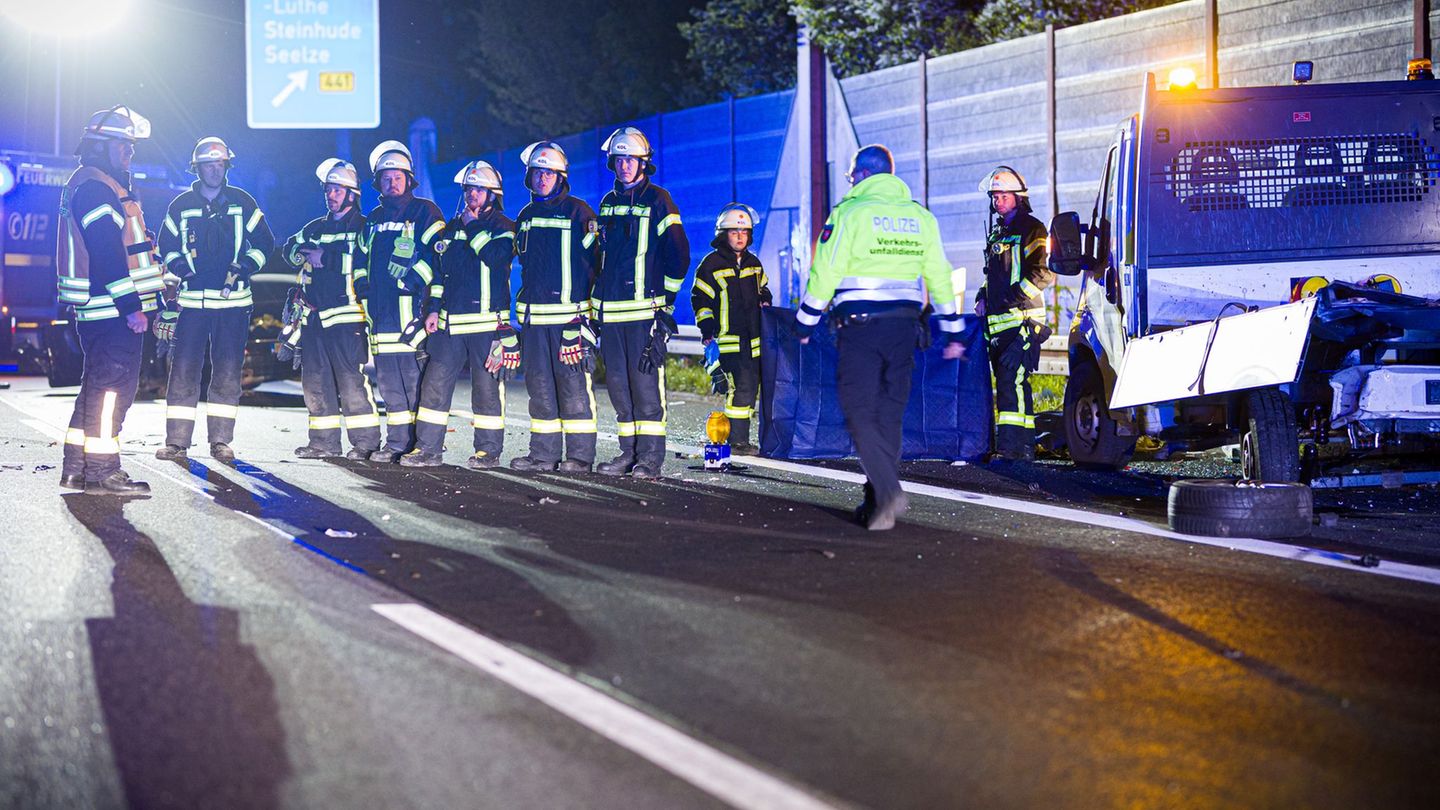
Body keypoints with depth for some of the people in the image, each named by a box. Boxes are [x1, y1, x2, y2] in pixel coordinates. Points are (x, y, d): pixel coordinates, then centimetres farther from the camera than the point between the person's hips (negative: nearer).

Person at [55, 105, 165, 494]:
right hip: (111, 309, -11)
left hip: (100, 310, 11)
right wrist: (131, 306, -23)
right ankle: (101, 472, -6)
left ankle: (76, 468, 20)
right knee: (113, 385, -8)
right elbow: (106, 253, -22)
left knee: (97, 384, 15)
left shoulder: (95, 185, 21)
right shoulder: (94, 188, -14)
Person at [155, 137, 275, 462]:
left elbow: (265, 242, 11)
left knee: (227, 373, 2)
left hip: (233, 301, 0)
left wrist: (245, 267, -4)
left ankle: (221, 441, 8)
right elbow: (165, 247, 16)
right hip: (191, 301, 0)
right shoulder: (181, 205, 8)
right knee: (183, 370, -3)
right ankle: (176, 441, 0)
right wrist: (178, 266, -4)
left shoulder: (242, 202, 6)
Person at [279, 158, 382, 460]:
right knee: (315, 380, 8)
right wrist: (303, 253, -4)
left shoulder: (363, 227, 0)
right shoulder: (316, 228, 22)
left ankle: (366, 442, -9)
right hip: (313, 316, 7)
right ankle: (324, 441, 15)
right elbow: (290, 248, 19)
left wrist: (325, 258, -14)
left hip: (346, 315, -7)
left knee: (352, 380, -12)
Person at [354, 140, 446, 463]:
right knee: (389, 380, 8)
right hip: (380, 311, 7)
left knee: (415, 378, -9)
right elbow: (362, 256, 29)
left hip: (411, 308, -7)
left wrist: (414, 280, -17)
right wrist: (362, 284, 14)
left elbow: (438, 252, -10)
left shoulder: (425, 211, 0)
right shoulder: (374, 218, 21)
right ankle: (397, 442, 14)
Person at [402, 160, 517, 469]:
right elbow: (439, 272, 23)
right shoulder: (451, 228, 17)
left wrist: (472, 225, -11)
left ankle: (489, 450, 9)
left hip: (487, 323, -5)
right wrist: (433, 309, 15)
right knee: (435, 383, 2)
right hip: (450, 323, 6)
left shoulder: (503, 227, -1)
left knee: (487, 388, 0)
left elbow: (495, 255, -22)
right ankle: (428, 449, 7)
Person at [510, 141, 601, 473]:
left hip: (569, 314, -6)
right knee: (539, 384, 7)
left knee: (573, 383, -7)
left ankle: (580, 454, -3)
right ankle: (543, 452, 13)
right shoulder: (525, 216, 18)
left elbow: (593, 259, -3)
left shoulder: (578, 212, -1)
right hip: (533, 315, 6)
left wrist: (587, 308, -8)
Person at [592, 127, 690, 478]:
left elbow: (679, 254, -4)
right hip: (610, 311, 6)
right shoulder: (608, 204, 16)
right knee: (618, 383, 7)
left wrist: (666, 300, -5)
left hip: (645, 310, -6)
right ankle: (629, 451, 14)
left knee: (646, 381, -9)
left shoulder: (658, 201, -2)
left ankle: (651, 456, -8)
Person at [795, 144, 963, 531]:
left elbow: (825, 272, -6)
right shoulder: (921, 217, 12)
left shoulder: (849, 212, -4)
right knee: (889, 414, 11)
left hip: (860, 325, -5)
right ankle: (877, 503, 13)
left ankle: (887, 492, -21)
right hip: (904, 325, 5)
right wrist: (952, 333, 20)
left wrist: (805, 324, 5)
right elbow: (939, 277, 14)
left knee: (860, 411, -3)